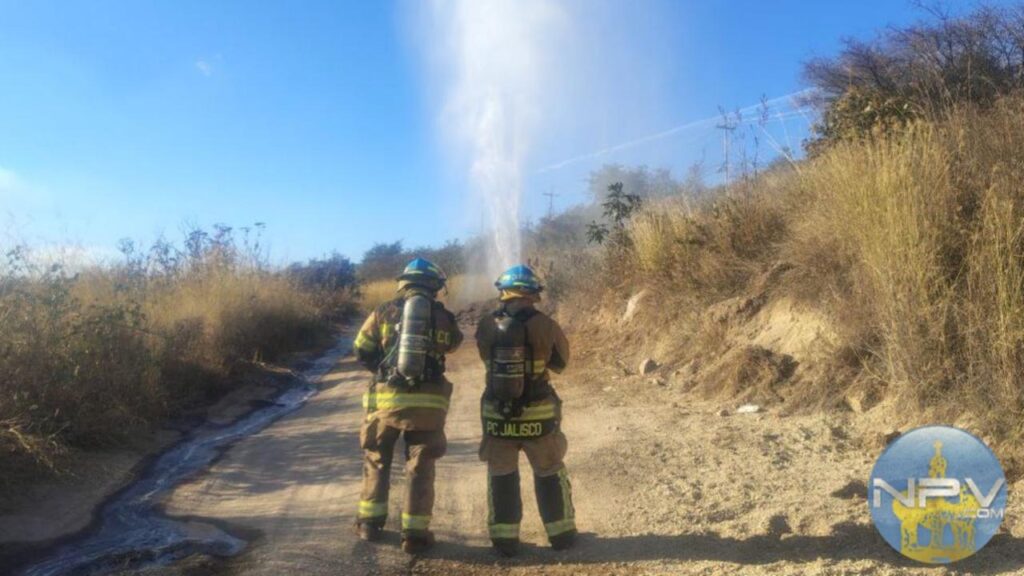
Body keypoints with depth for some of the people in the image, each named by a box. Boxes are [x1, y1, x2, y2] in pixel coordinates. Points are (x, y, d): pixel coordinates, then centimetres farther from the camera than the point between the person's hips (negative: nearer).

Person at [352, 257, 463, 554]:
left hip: (387, 398, 1)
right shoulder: (443, 316, 3)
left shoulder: (384, 311, 3)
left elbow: (361, 351, 9)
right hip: (428, 402, 0)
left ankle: (370, 523, 24)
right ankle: (415, 533, 9)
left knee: (376, 459, 19)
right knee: (420, 467, 8)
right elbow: (453, 342, 23)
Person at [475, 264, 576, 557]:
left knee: (501, 477, 15)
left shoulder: (486, 325, -7)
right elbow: (561, 360, 3)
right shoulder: (545, 324, -12)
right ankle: (561, 533, 26)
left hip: (497, 414, 1)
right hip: (538, 414, -1)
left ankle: (505, 539, 19)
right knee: (550, 474, 17)